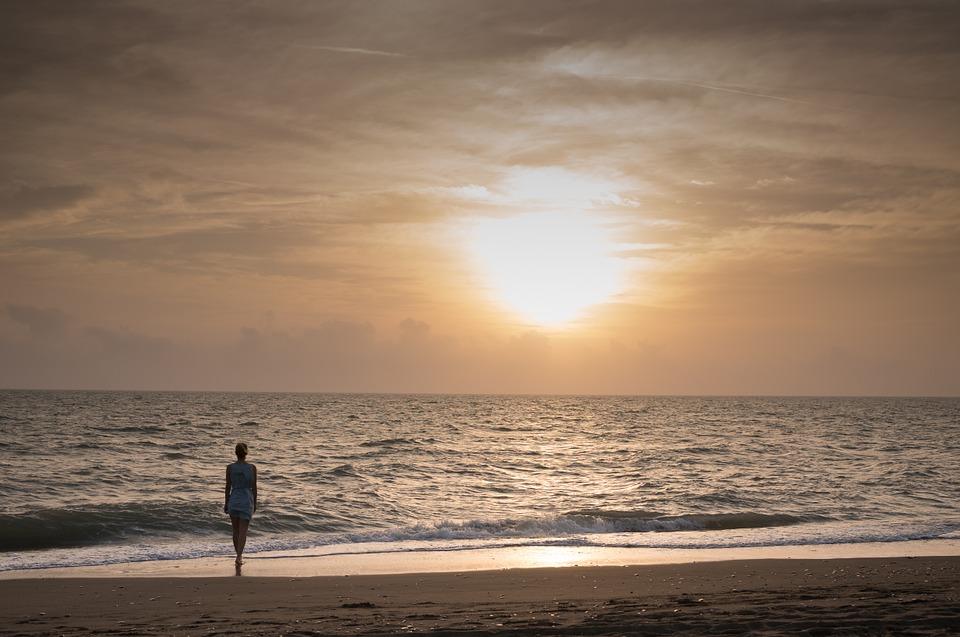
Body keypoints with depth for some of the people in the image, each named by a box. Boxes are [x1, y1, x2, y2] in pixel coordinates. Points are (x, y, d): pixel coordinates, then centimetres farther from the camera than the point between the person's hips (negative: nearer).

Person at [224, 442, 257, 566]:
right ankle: (239, 556, -19)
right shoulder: (252, 468, -6)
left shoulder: (230, 468, -5)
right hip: (247, 500, -1)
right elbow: (254, 487, -1)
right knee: (243, 531, -2)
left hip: (234, 500, 1)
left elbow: (228, 487, -2)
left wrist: (226, 504, 8)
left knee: (236, 531, 16)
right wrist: (255, 503, 10)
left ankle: (239, 555, 26)